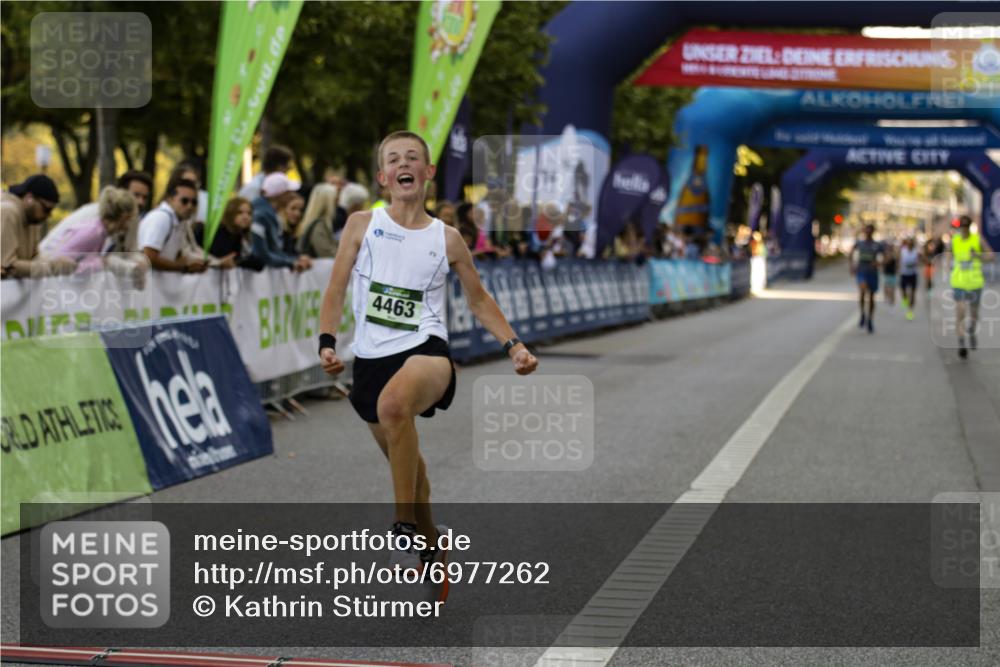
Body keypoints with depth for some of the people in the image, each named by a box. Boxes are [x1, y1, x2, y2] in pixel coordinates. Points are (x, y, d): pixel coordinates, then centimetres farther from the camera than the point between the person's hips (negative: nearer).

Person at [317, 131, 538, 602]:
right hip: (372, 356, 3)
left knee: (394, 404, -37)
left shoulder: (447, 239, 5)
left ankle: (406, 526, -24)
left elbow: (478, 300, 17)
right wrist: (327, 342, -8)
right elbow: (336, 290, 7)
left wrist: (513, 345, 5)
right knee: (403, 459, 14)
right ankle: (430, 545, 42)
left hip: (425, 349, -3)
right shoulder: (362, 225, 6)